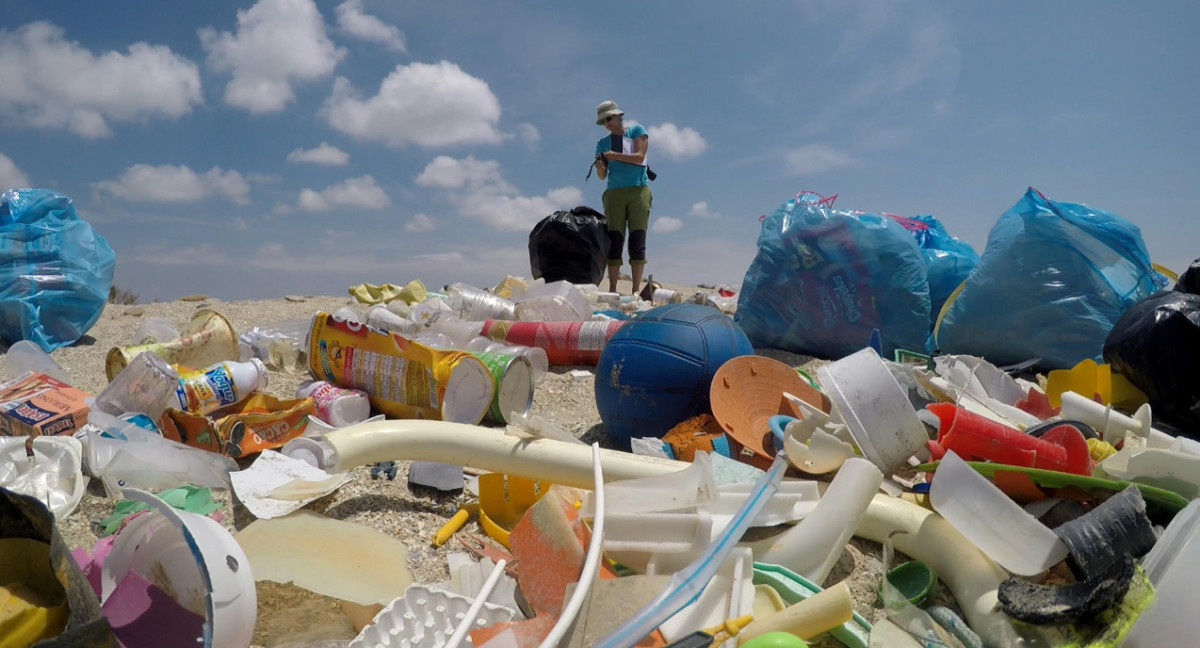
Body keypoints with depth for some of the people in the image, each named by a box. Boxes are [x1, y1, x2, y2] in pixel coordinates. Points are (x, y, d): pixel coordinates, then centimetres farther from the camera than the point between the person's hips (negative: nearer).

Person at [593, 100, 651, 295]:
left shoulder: (637, 131, 9)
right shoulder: (603, 143, 16)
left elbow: (640, 156, -4)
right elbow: (602, 176, 12)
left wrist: (615, 155, -11)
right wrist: (599, 166, -10)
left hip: (638, 190, -2)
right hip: (614, 193, 2)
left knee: (638, 241, -9)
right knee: (614, 241, -7)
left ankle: (636, 290, -10)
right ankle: (612, 289, -8)